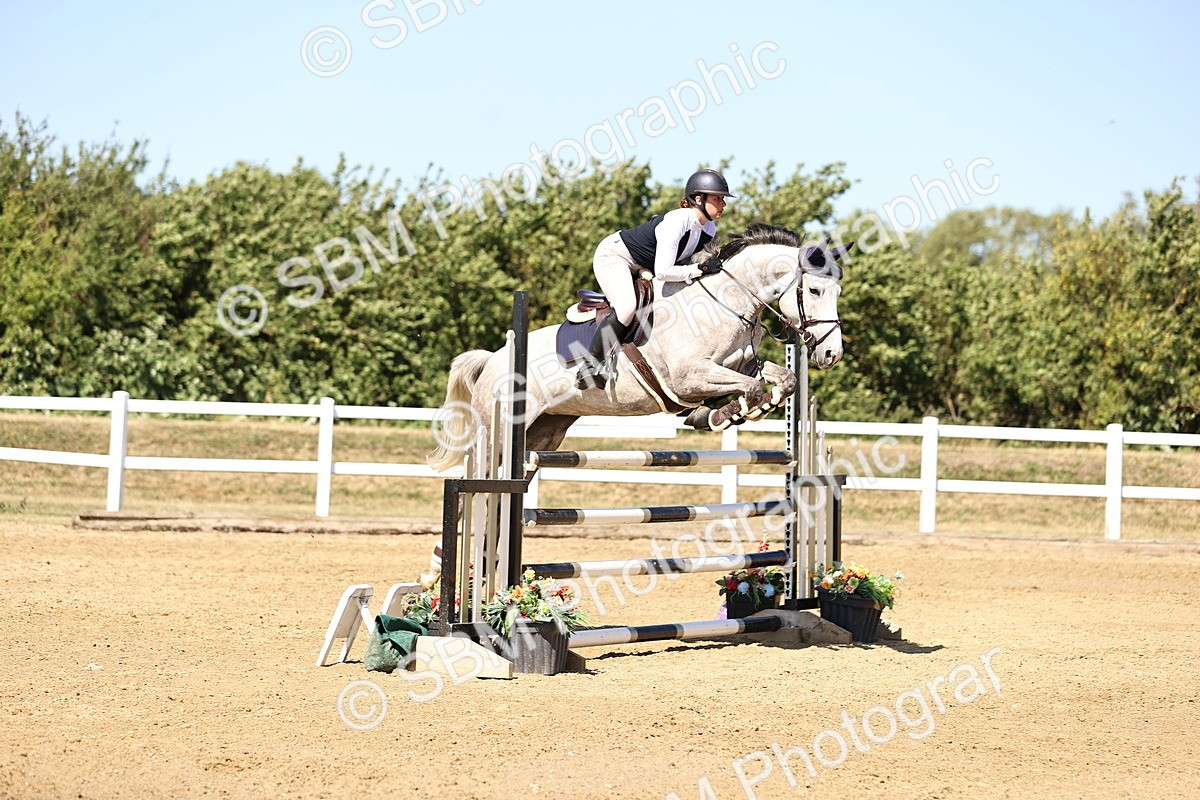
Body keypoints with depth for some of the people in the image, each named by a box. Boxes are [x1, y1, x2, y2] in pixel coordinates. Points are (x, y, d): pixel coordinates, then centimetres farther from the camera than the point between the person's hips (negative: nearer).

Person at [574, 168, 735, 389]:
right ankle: (589, 366, -20)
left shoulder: (709, 229, -8)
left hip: (641, 269, 10)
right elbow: (663, 272, -39)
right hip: (613, 255, -10)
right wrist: (700, 269, -35)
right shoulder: (676, 222, -34)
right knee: (626, 307, -31)